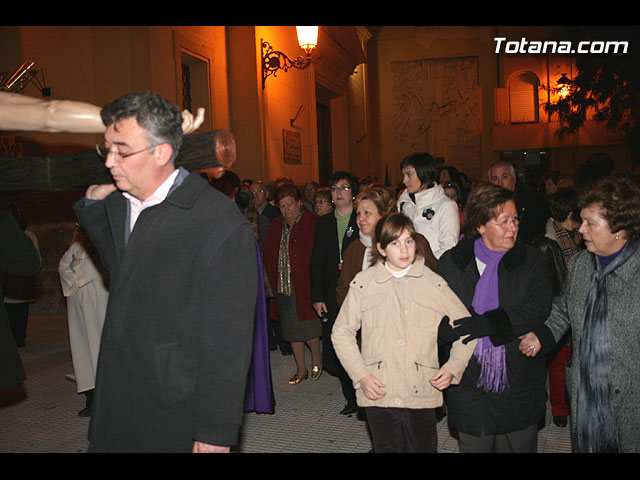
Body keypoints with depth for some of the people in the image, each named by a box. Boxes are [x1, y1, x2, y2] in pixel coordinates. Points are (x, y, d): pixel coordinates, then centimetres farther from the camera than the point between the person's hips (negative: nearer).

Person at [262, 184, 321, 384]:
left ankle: (317, 357, 27)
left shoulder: (312, 224, -8)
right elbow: (267, 255, 16)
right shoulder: (276, 227, 11)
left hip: (305, 285, -6)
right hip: (284, 287, 6)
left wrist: (312, 279, -13)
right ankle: (301, 369, 26)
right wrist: (275, 281, 6)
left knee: (308, 330, -2)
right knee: (292, 330, 13)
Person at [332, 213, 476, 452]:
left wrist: (452, 368, -4)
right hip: (378, 394, 0)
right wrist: (361, 376, -4)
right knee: (386, 448, 12)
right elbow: (341, 333, 5)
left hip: (422, 394, 0)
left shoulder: (434, 284, 1)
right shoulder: (363, 283, 0)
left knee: (422, 448, 10)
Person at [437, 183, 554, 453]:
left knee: (519, 445, 12)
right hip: (469, 384, 0)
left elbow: (540, 306, -13)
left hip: (519, 386, 0)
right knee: (473, 445, 11)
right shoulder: (451, 263, 1)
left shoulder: (531, 261, 1)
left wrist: (487, 323, -23)